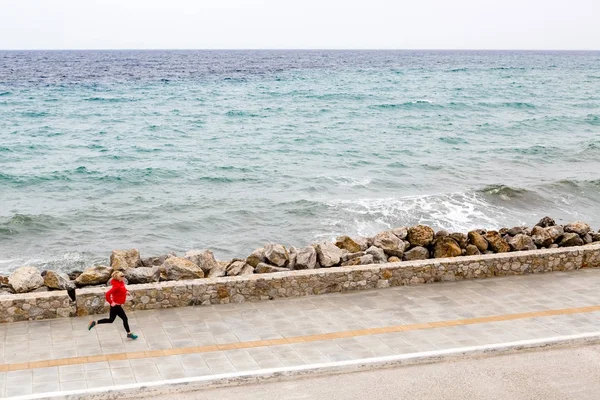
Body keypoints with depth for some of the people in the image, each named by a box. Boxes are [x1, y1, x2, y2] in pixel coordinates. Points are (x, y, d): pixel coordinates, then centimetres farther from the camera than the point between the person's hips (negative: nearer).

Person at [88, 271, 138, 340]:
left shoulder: (121, 283, 0)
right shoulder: (116, 286, -28)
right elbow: (107, 294, -32)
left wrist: (125, 292, 12)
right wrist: (111, 302, -24)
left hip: (116, 305, 10)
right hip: (116, 305, -10)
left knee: (111, 320, 18)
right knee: (125, 318, 5)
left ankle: (94, 323, 20)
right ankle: (129, 334, 19)